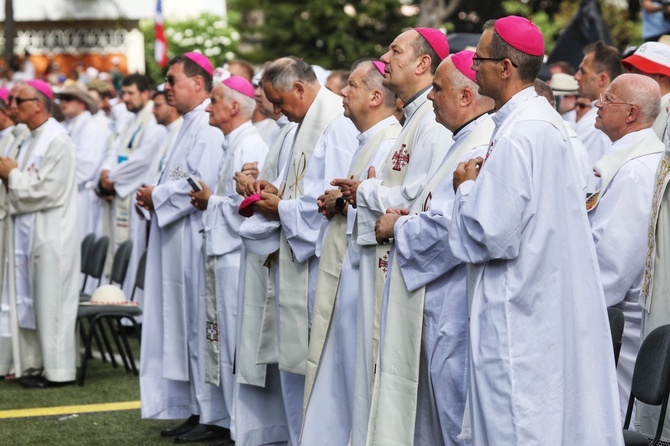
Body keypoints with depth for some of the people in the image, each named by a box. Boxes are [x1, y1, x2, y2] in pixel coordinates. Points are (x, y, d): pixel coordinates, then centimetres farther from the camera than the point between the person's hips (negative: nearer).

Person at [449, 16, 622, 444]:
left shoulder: (517, 136, -21)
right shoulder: (546, 120, 9)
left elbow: (491, 235, -22)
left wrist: (467, 188, -6)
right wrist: (483, 183, 9)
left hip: (519, 312, -10)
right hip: (552, 301, 10)